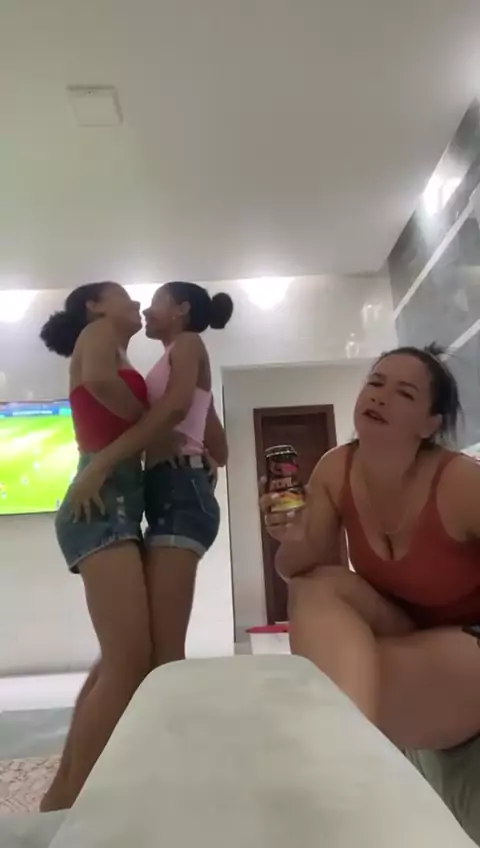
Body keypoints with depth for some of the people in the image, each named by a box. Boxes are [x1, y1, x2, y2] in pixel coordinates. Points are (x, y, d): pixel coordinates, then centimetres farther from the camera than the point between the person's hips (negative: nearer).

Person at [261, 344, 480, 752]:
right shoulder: (335, 470, -14)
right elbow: (298, 571, -6)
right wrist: (296, 541, -29)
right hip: (398, 636, 6)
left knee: (341, 675, -34)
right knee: (315, 588, -24)